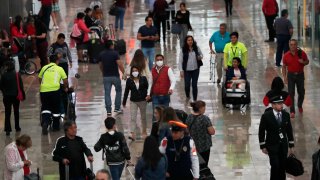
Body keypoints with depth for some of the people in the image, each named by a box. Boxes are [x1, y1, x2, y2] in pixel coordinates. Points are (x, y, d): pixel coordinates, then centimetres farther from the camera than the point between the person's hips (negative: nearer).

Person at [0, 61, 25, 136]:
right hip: (16, 96, 1)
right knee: (16, 112, 18)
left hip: (7, 96, -1)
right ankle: (17, 127, 26)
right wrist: (23, 94, 4)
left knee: (7, 113, 0)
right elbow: (21, 85, -6)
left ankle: (7, 129, -10)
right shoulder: (17, 75, -7)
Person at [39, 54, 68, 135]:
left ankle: (45, 123, -17)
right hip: (54, 90, -2)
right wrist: (65, 88, 23)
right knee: (56, 109, 14)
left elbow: (39, 79, 17)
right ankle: (56, 126, 24)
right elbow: (65, 80, 5)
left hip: (43, 91, 2)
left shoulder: (44, 68, 14)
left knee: (45, 108, 8)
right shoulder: (59, 69, 7)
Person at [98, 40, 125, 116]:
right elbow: (119, 64, -18)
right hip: (115, 76, -3)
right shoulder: (115, 53, -12)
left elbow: (100, 66, 11)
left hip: (106, 76, 3)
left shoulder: (101, 54, 3)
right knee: (118, 91, 16)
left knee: (107, 93, 5)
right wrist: (124, 73, -9)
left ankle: (108, 110, 1)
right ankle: (117, 108, 15)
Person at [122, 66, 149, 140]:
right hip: (133, 101, 0)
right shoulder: (129, 80, -4)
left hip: (142, 100, 0)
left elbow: (147, 89, 0)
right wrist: (124, 102, 3)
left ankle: (144, 132, 32)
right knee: (133, 118, -8)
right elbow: (126, 91, 1)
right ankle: (133, 134, -13)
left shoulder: (143, 79, -5)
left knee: (143, 117, 15)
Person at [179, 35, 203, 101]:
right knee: (187, 85, -5)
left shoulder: (196, 48, -1)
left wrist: (200, 57, -10)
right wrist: (181, 71, -11)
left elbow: (201, 54, 15)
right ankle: (187, 96, 26)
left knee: (194, 85, 3)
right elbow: (180, 61, -5)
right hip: (187, 70, -1)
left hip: (196, 69, 1)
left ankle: (195, 99, 16)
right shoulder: (183, 50, -6)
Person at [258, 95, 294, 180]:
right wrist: (263, 146, -6)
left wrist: (291, 146, 8)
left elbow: (289, 130, 7)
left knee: (282, 167, 5)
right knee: (275, 166, -9)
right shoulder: (266, 116, -12)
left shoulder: (286, 115, 0)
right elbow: (261, 132, -5)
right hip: (272, 145, -4)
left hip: (283, 145, 4)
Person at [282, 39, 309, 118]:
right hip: (291, 75, -1)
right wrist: (285, 77, -3)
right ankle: (292, 111, -1)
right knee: (291, 93, -5)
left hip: (300, 75, 1)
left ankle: (300, 106, 40)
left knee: (301, 92, 12)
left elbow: (307, 61, 7)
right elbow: (284, 67, 5)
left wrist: (303, 62, -17)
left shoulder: (301, 53, -7)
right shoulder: (286, 55, -4)